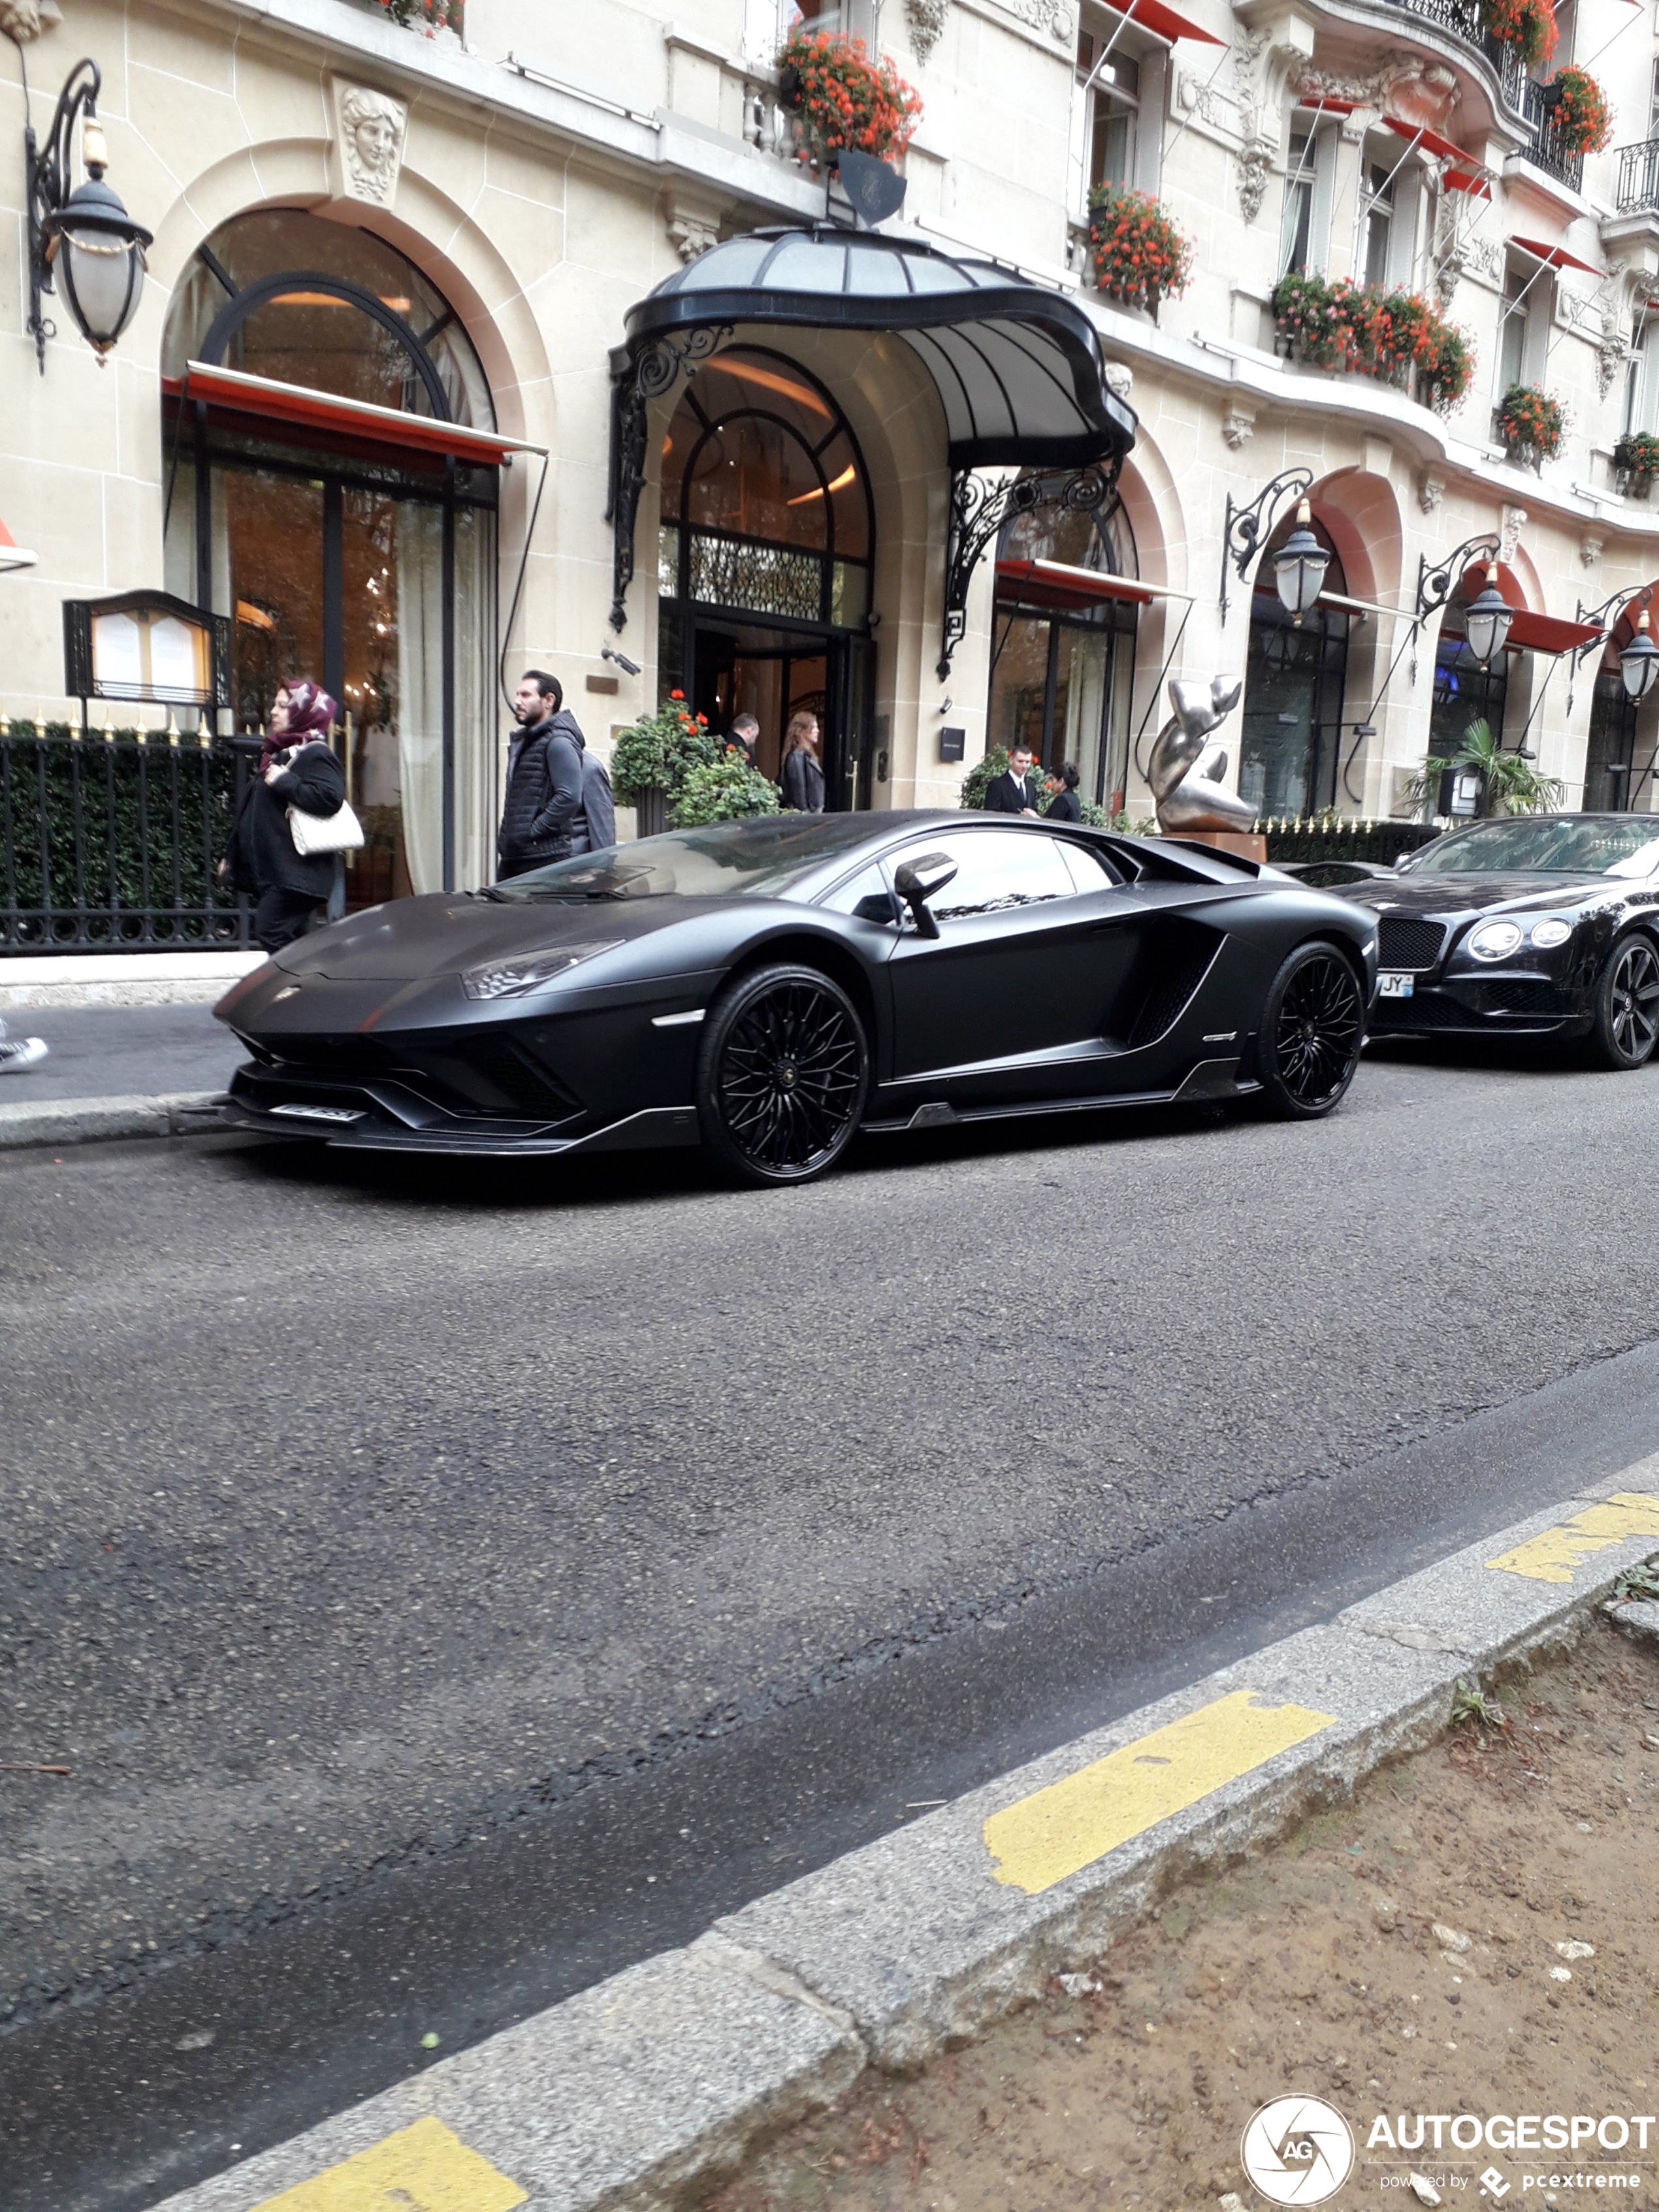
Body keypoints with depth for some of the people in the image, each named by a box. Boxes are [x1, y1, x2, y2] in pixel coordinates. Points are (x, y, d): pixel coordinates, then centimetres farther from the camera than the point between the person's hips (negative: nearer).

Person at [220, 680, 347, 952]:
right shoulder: (280, 753, 21)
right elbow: (253, 813, 27)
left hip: (295, 872, -9)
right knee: (290, 941, 8)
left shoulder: (315, 754, -7)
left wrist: (284, 782, -21)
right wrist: (233, 856, 28)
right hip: (272, 869, 9)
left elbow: (330, 797, -26)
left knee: (273, 932, -17)